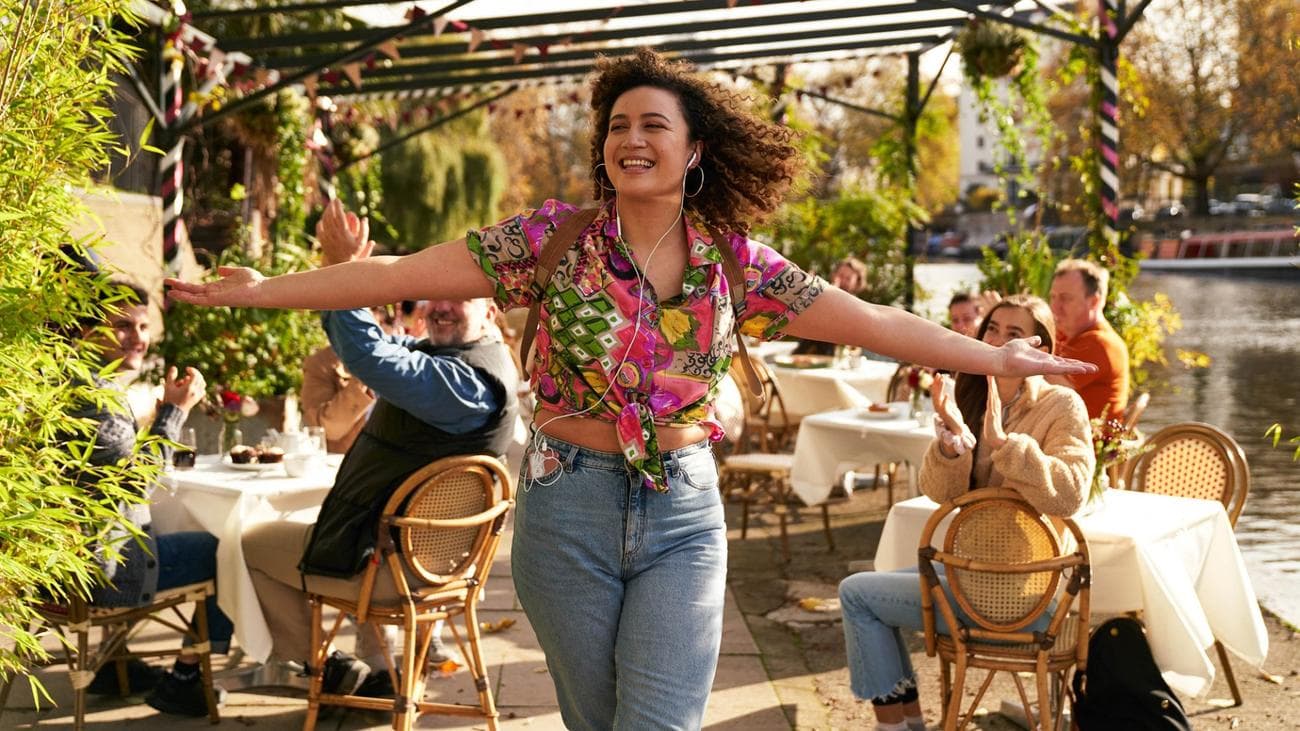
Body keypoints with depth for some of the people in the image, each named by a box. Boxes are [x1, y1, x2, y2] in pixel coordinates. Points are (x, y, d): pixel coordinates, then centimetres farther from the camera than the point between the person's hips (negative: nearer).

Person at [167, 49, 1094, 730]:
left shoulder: (736, 260, 0)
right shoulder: (556, 236, -5)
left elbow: (872, 322, 3)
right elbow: (408, 273, -7)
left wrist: (1000, 358, 3)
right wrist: (262, 291, -11)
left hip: (685, 513, 1)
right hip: (572, 507, 0)